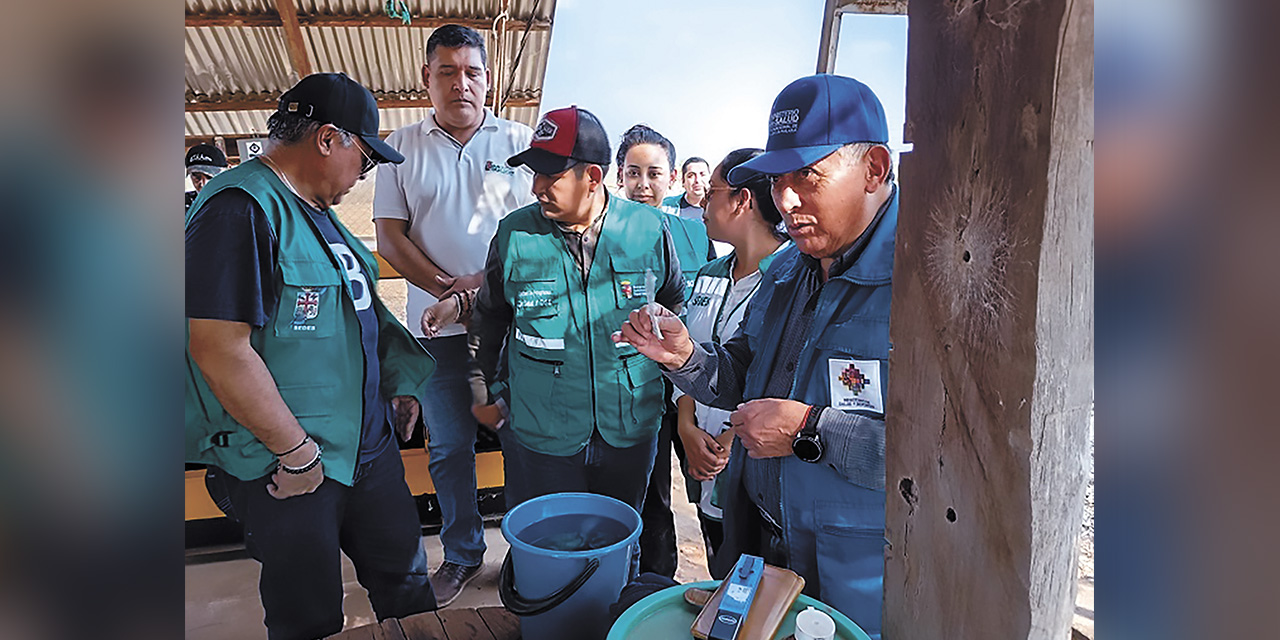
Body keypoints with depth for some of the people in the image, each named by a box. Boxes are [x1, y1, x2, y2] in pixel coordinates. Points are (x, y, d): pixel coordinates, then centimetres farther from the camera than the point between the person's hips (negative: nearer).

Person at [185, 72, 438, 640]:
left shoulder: (317, 210, 12)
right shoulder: (240, 209, -19)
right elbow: (221, 349, -25)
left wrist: (398, 383, 16)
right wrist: (297, 453, -19)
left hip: (370, 443, 9)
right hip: (291, 466, -8)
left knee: (405, 578, 20)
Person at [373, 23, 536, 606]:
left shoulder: (519, 141, 6)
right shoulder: (403, 147, 9)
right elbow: (390, 235, 5)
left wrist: (491, 283, -13)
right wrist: (448, 289, -10)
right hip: (438, 325, 2)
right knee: (449, 445, 10)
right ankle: (462, 555, 27)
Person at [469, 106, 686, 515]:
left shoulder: (650, 229, -7)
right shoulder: (514, 234, -7)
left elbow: (676, 308, 10)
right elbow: (487, 322, 8)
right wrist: (493, 392, 8)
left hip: (632, 432, 1)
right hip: (539, 435, 0)